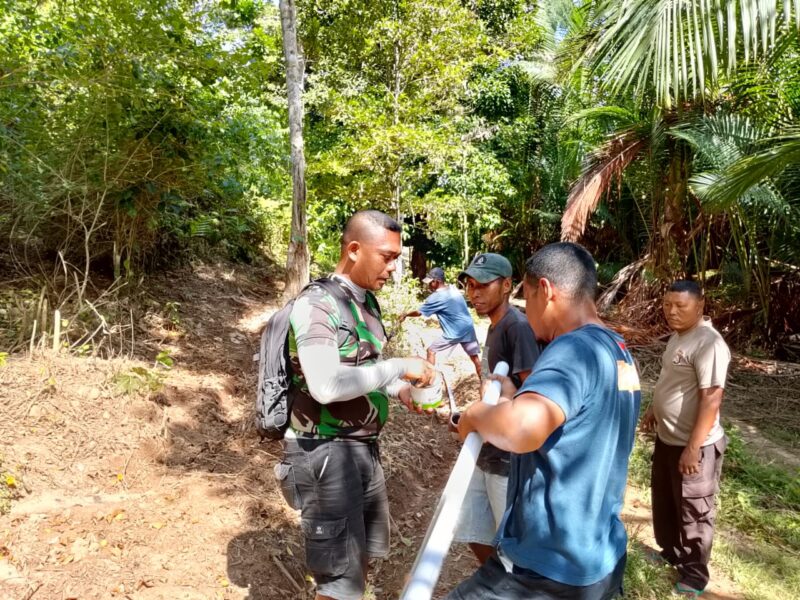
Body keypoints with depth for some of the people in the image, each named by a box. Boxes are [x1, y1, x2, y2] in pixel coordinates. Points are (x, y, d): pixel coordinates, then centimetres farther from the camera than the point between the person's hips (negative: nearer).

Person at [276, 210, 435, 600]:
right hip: (326, 451, -9)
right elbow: (326, 385, -31)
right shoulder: (317, 304, -19)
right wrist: (399, 367, -24)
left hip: (364, 447, 9)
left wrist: (401, 391, 0)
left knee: (365, 551, 24)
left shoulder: (368, 302, 7)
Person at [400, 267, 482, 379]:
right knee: (475, 357, 11)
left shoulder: (437, 297, -13)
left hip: (454, 333, -7)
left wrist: (405, 314, 11)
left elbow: (419, 312, -5)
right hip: (468, 329, 7)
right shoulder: (453, 288, 7)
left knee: (431, 351, 7)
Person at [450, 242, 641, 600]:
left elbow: (522, 429, -42)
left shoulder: (574, 349, -24)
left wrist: (477, 415, -23)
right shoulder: (619, 353, 6)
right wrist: (514, 398, 11)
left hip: (550, 571, -9)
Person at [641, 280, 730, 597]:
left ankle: (694, 575, 29)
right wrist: (653, 410, 21)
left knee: (693, 512, 10)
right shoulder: (678, 335, 5)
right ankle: (671, 553, 46)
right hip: (667, 438, 9)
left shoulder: (708, 343, -25)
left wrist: (693, 448, -27)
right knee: (663, 501, 24)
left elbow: (711, 399, -27)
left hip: (693, 445, -9)